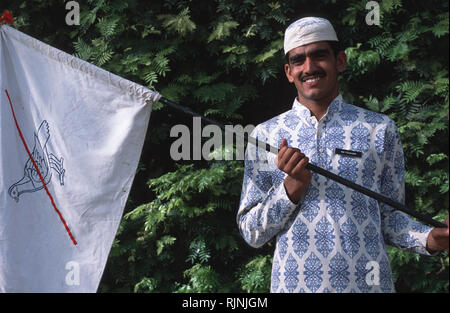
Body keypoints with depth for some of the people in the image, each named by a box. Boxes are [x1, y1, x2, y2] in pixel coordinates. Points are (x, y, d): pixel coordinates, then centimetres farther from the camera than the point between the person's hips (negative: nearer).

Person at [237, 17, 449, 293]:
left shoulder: (380, 129, 3)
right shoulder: (265, 135, 2)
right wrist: (292, 187, -13)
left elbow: (389, 217, 6)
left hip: (368, 282, 0)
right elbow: (251, 233, 2)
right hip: (293, 283, 0)